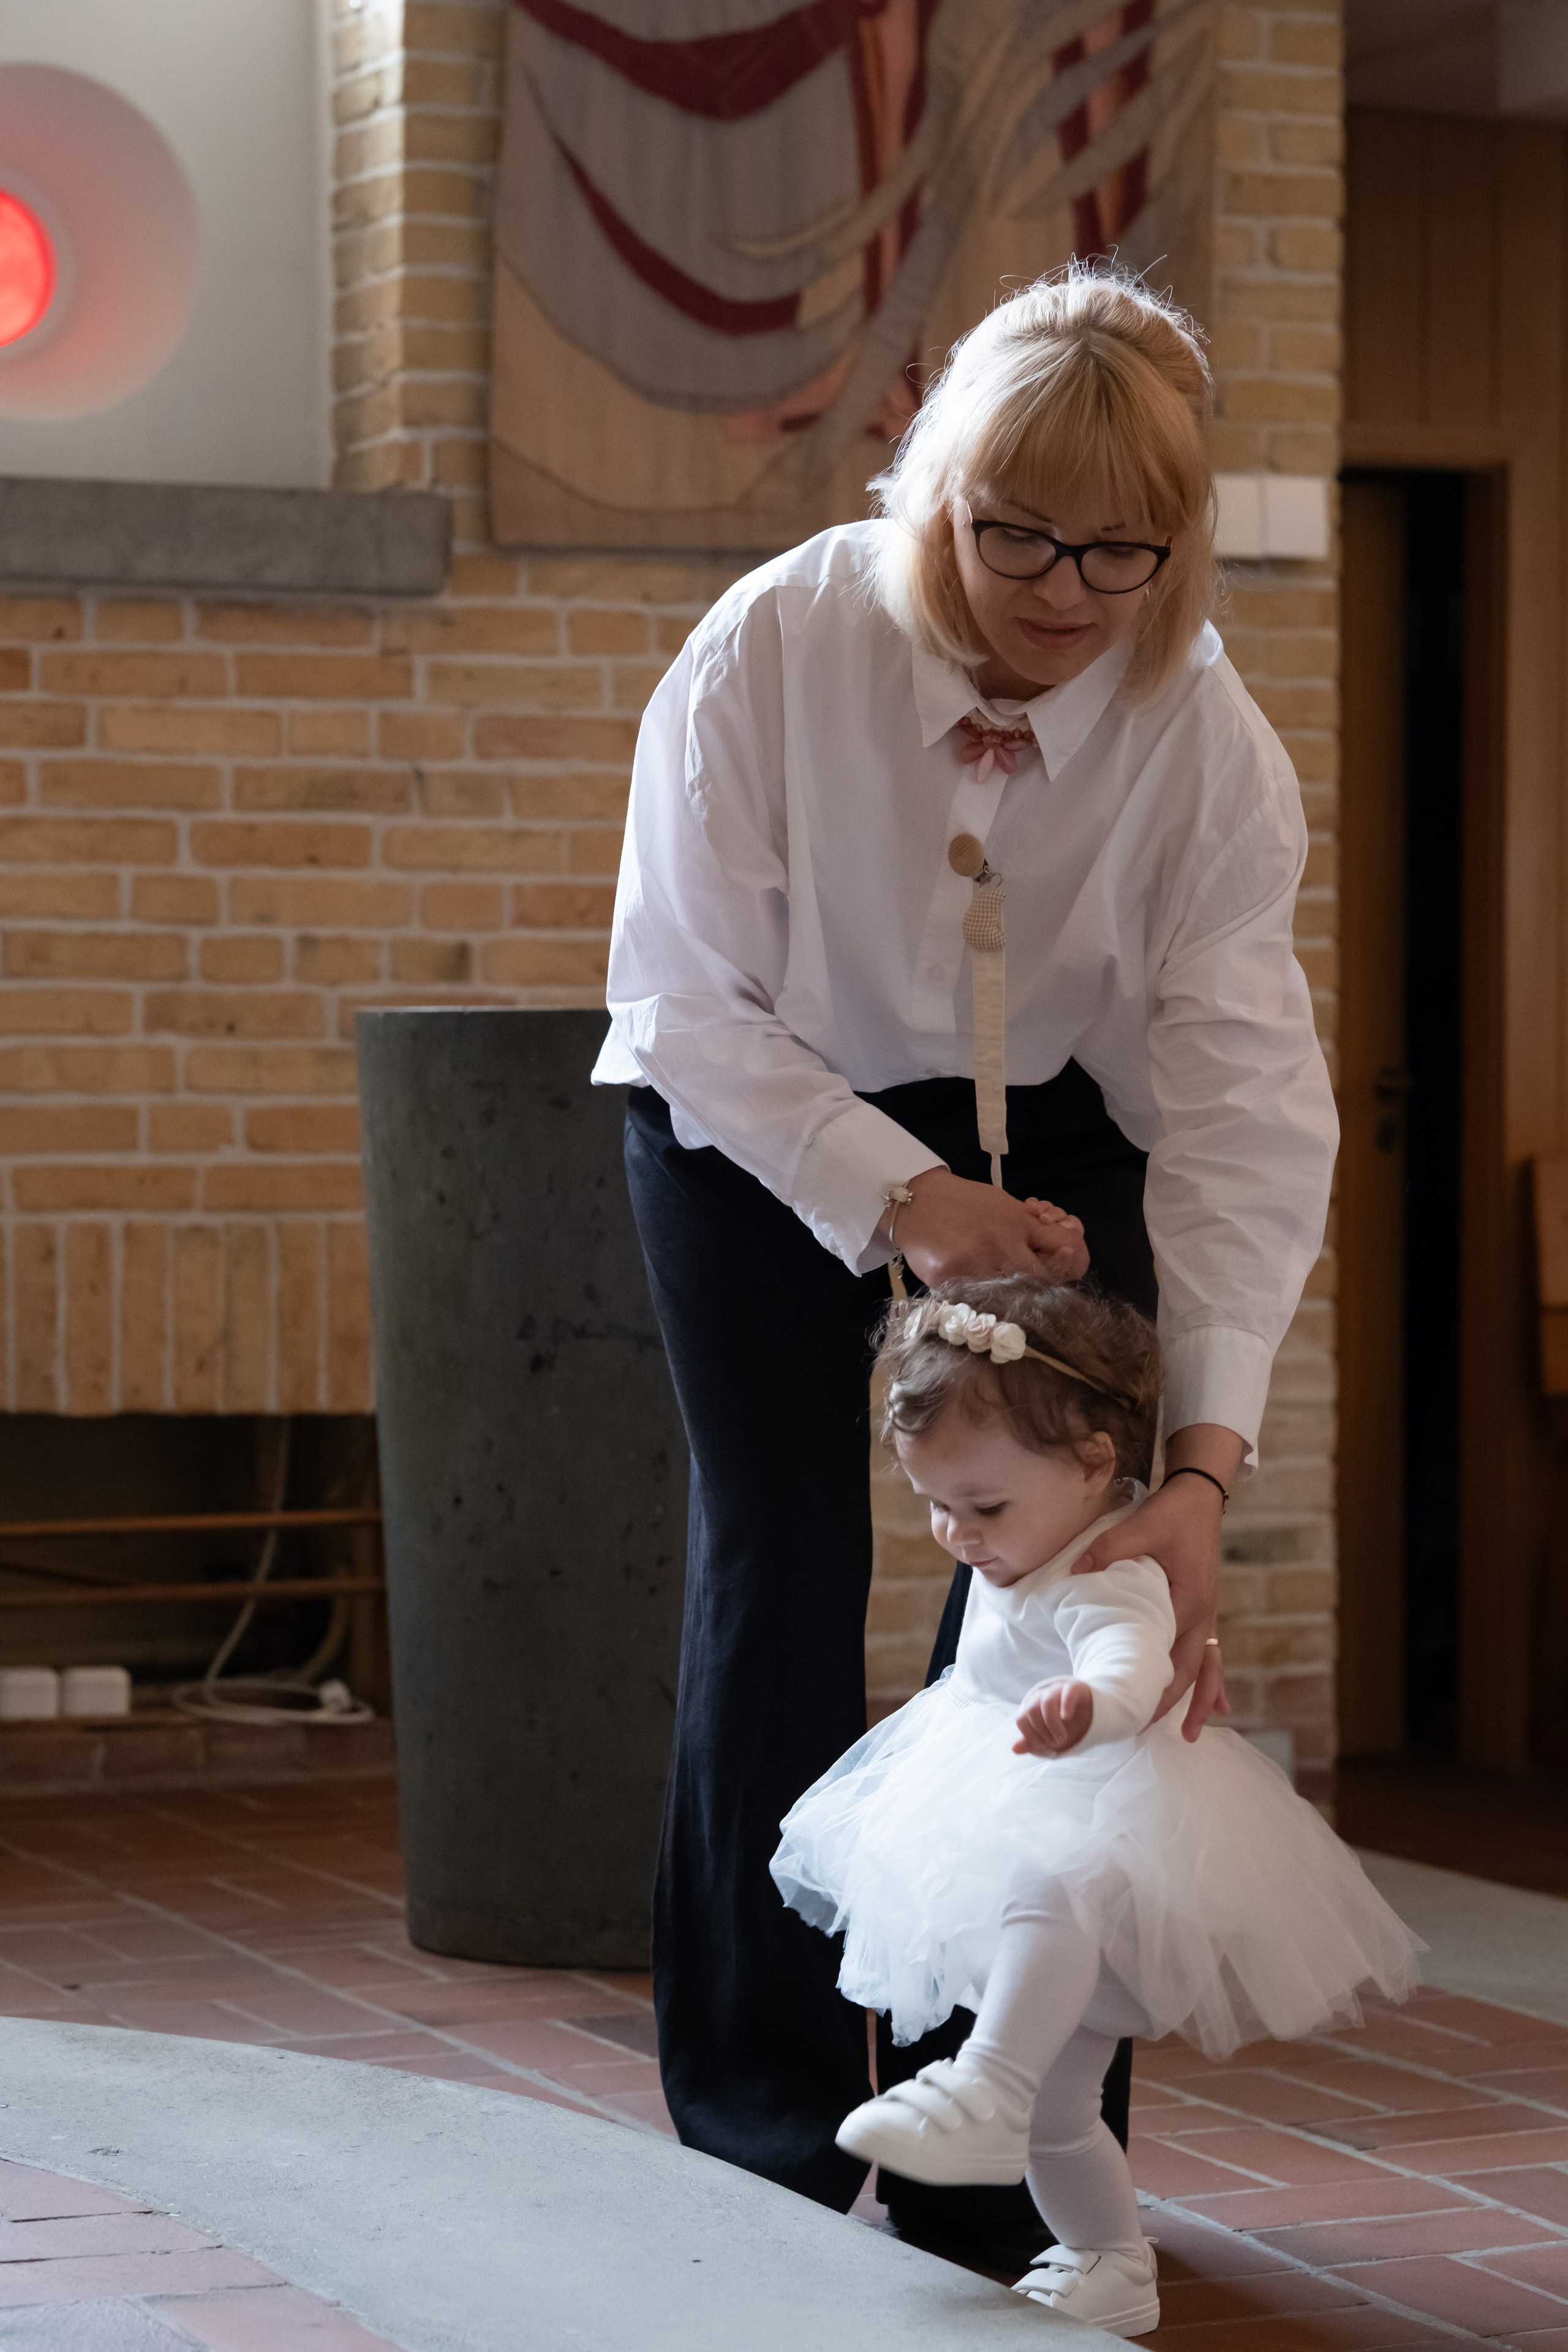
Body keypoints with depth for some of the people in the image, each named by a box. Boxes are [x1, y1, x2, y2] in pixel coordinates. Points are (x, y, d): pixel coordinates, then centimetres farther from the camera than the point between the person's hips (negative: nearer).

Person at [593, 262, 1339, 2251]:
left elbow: (1250, 1098, -27)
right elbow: (686, 996, -19)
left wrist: (1204, 1464, -36)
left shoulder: (1212, 740, -22)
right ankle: (763, 2112, 7)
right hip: (756, 1117, -1)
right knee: (783, 1563, -8)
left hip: (1052, 1131, 1)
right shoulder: (773, 649, -26)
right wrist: (901, 1199, -32)